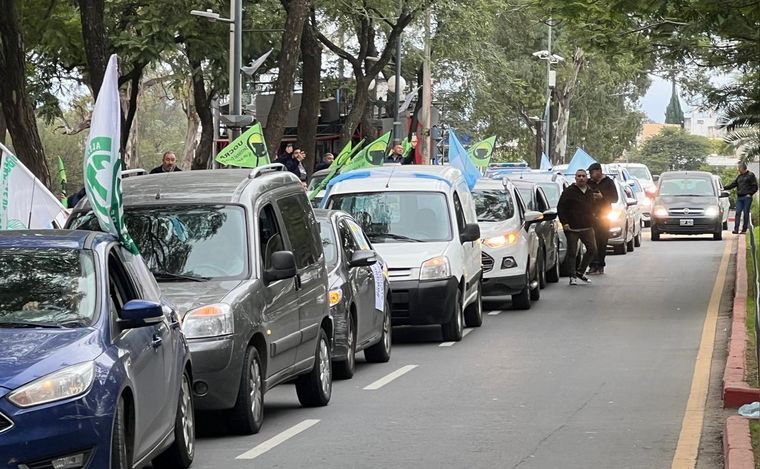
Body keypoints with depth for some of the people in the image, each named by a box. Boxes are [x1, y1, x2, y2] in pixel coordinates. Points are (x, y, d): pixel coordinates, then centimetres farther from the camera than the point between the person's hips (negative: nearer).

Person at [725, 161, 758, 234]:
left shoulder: (751, 175, 1)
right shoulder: (739, 176, 18)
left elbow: (755, 187, -1)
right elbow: (733, 184, 17)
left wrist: (750, 194, -11)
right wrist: (724, 188, 6)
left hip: (747, 197, -5)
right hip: (739, 197, 5)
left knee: (746, 213, -2)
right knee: (738, 213, -4)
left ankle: (744, 229, 2)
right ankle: (736, 229, -9)